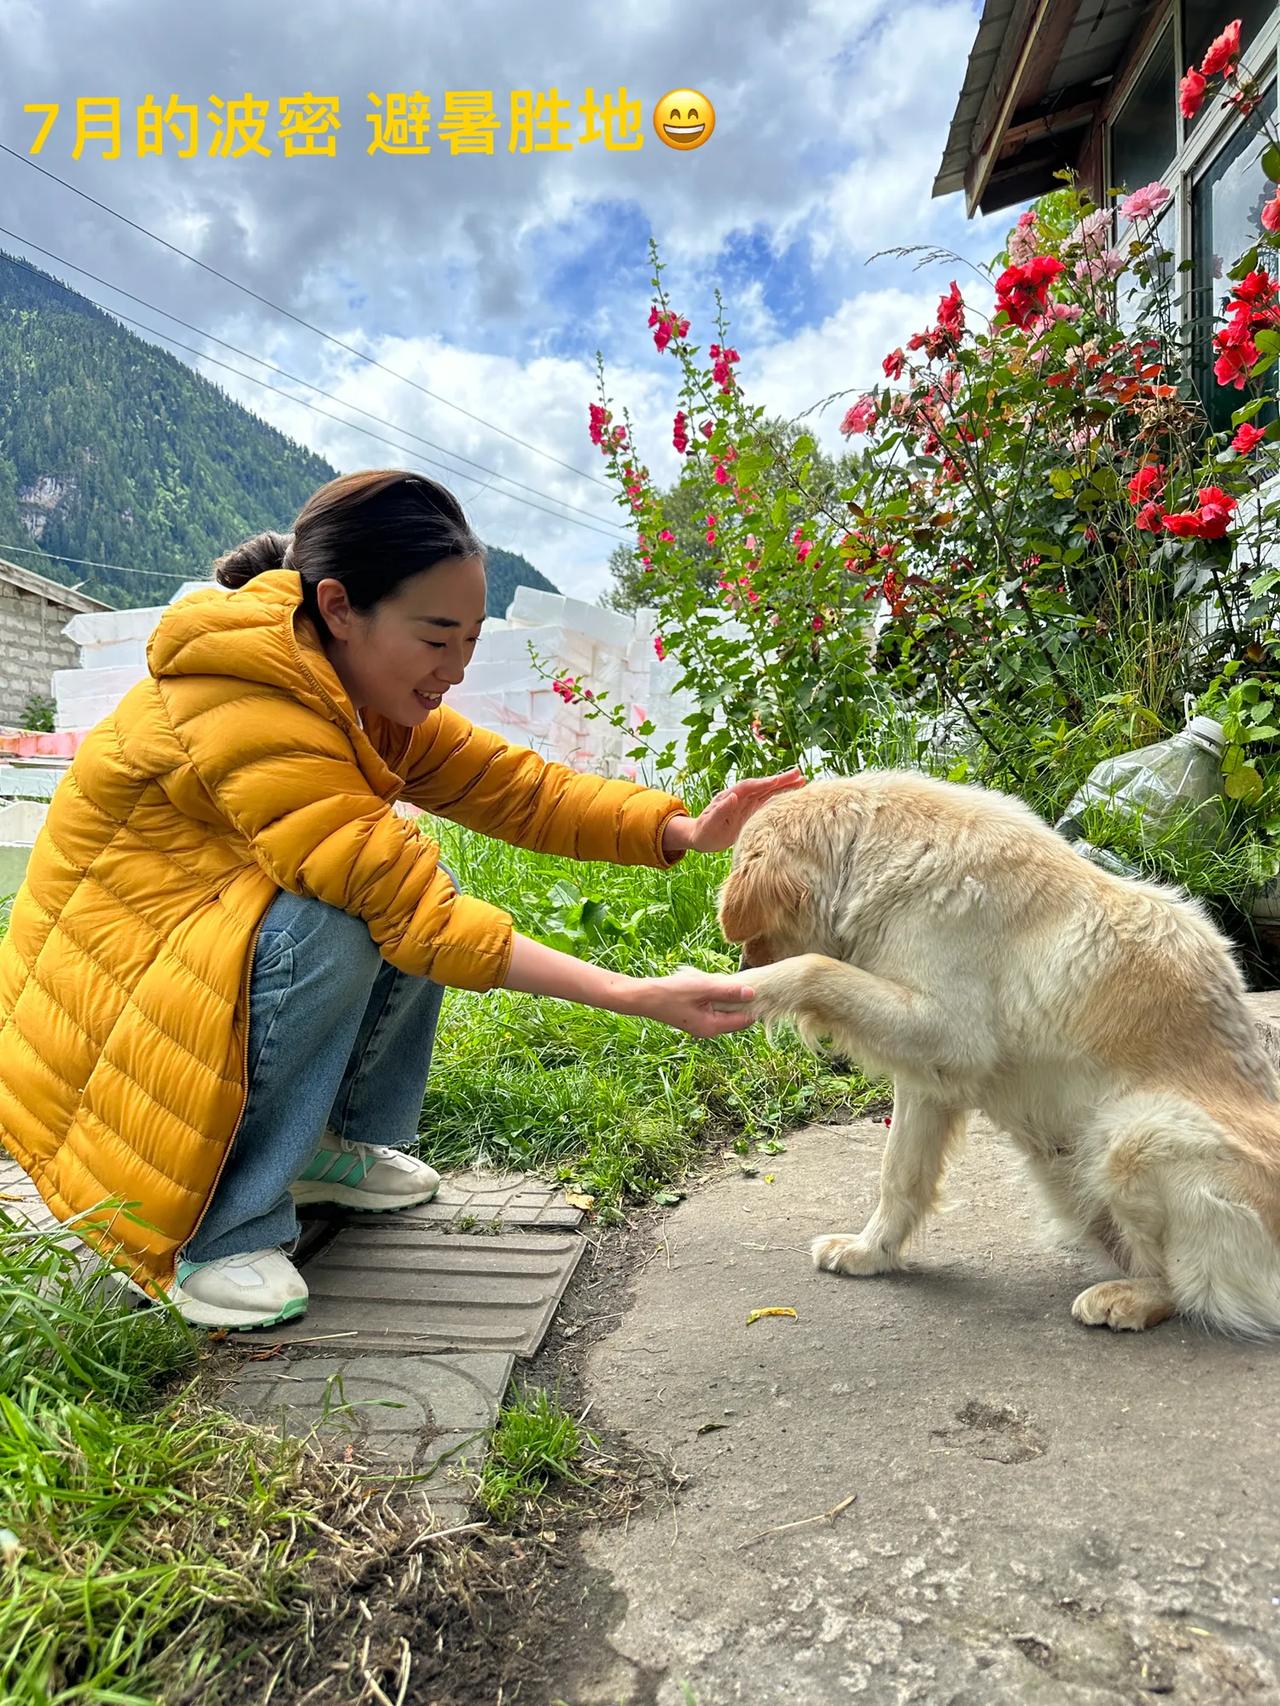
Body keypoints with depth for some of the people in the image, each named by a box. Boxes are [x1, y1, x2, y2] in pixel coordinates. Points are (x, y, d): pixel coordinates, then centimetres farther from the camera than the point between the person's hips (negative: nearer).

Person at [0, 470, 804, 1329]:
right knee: (326, 931, -31)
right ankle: (219, 1233, -15)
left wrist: (687, 830, -23)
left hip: (212, 942, 9)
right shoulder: (247, 710, -31)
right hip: (100, 994, -8)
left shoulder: (367, 689, -3)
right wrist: (639, 997, -38)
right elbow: (410, 911, -36)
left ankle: (335, 1145, 10)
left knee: (421, 883, -7)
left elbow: (516, 785, -8)